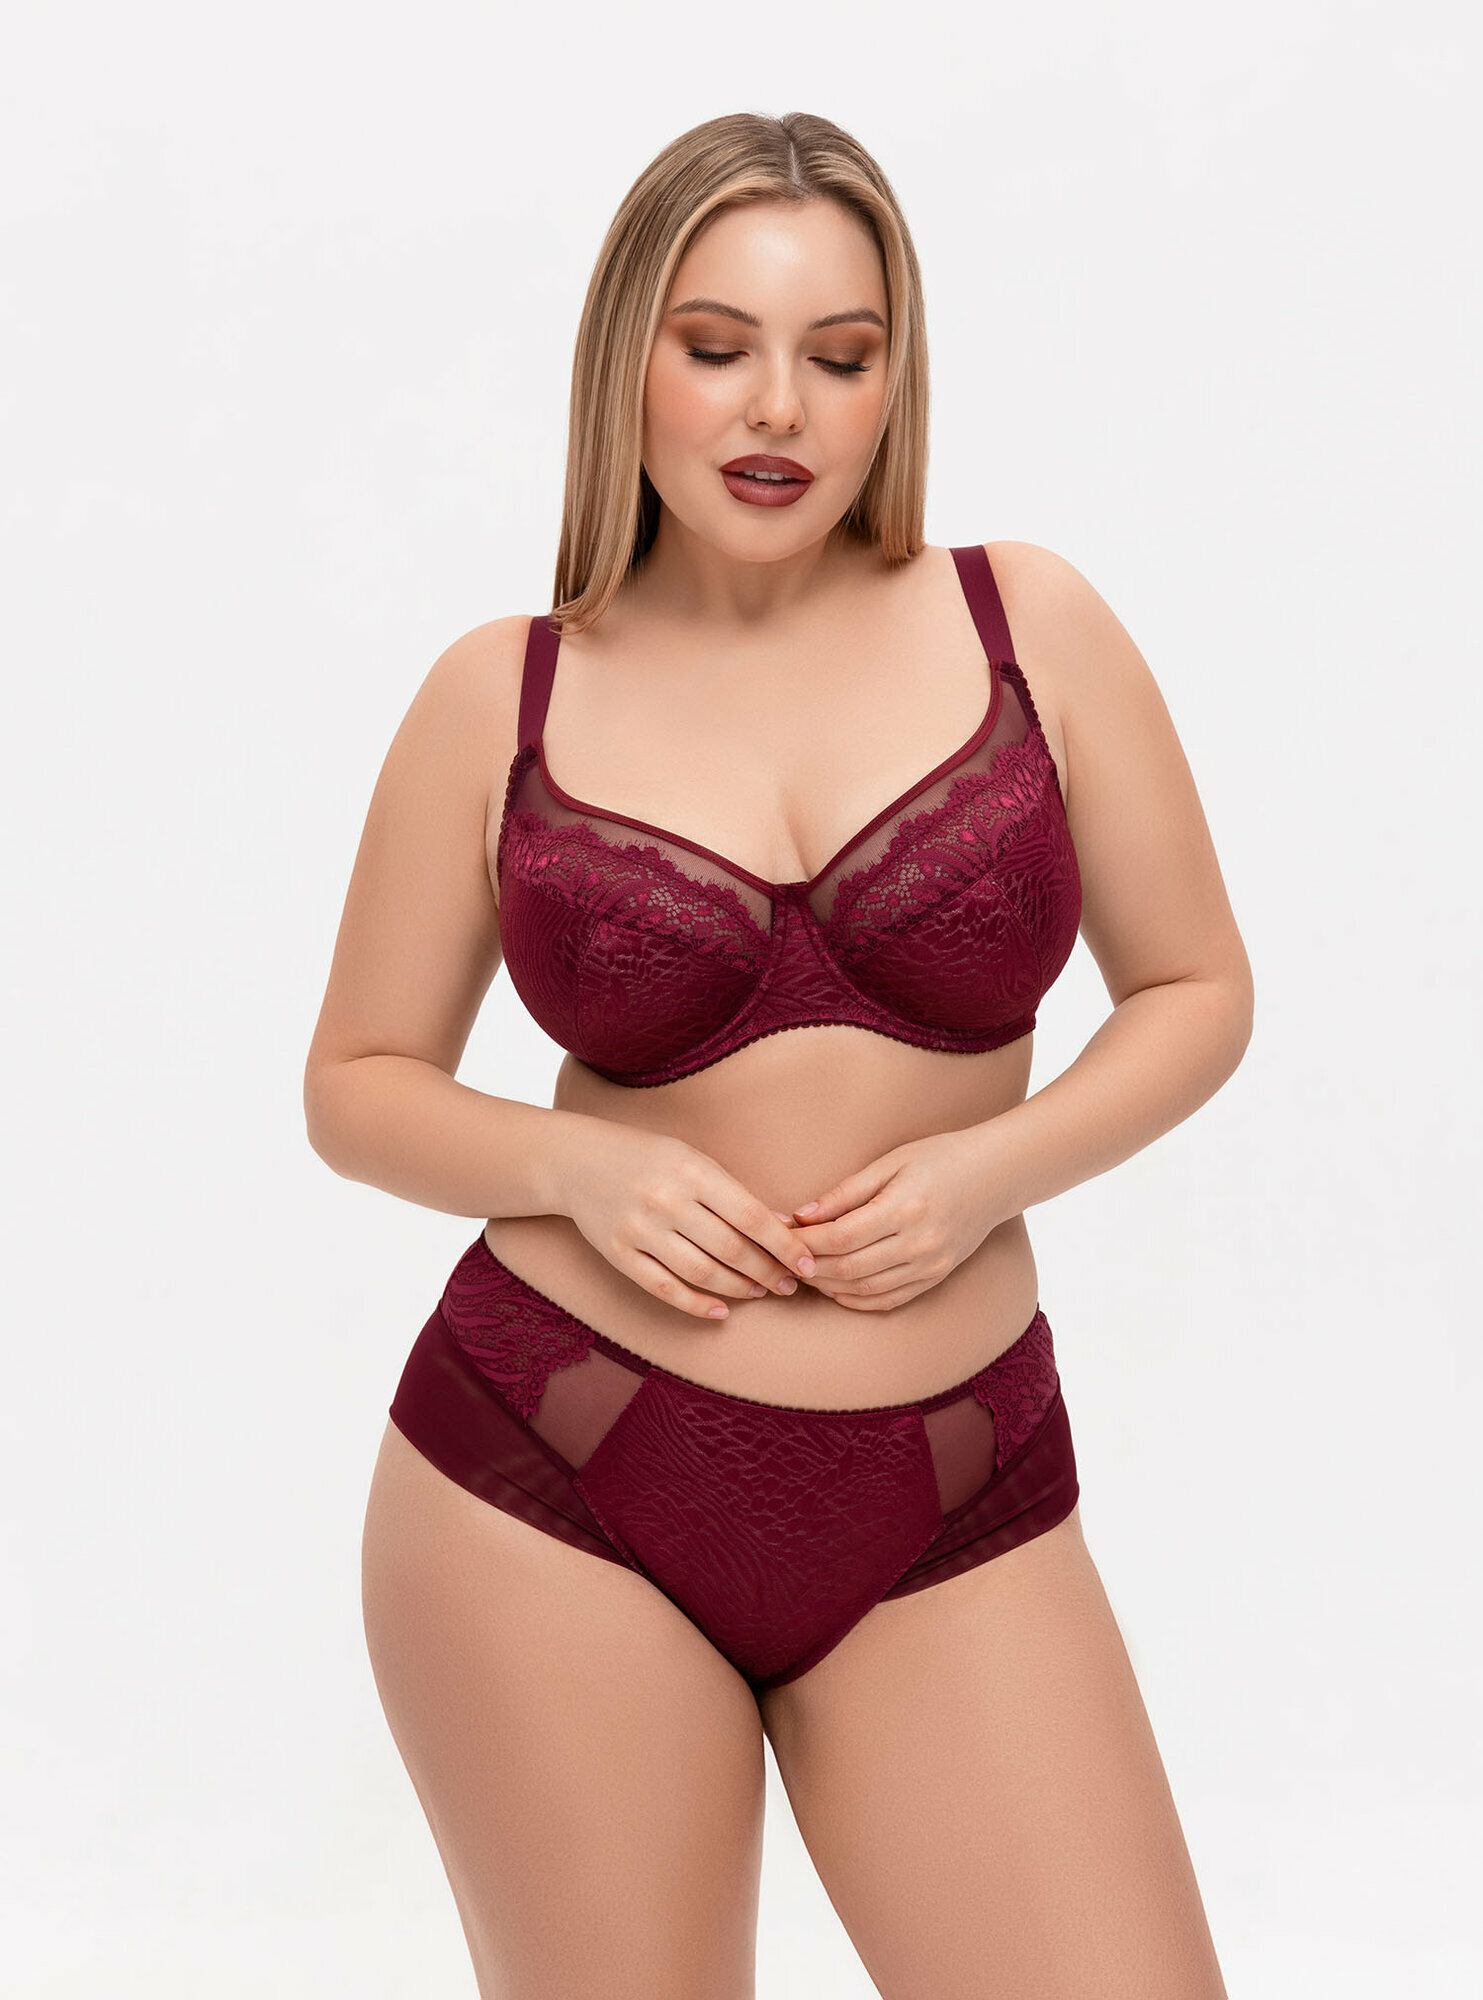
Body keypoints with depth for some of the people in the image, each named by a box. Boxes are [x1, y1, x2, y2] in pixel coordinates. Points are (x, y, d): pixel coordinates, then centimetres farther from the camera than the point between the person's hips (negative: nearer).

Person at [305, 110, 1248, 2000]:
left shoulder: (1025, 622, 1)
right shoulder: (502, 695, 1)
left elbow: (1196, 991, 8)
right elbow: (358, 1084, 8)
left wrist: (991, 1166, -10)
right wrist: (579, 1165, -11)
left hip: (948, 1511, 1)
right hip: (552, 1484, 0)